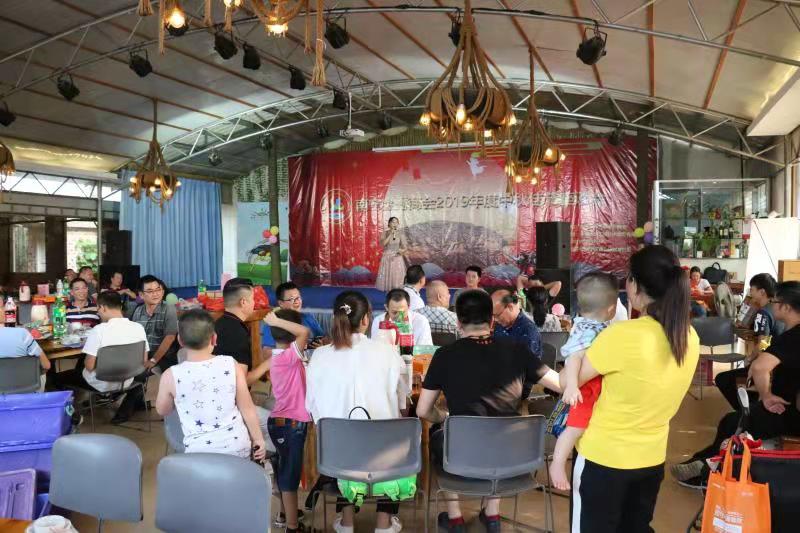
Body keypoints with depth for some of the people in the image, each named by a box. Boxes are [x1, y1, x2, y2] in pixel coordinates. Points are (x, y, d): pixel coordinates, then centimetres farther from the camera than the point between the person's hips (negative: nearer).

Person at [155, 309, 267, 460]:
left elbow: (162, 410, 9)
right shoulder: (231, 365, -9)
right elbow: (247, 409, -2)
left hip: (200, 451, 0)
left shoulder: (171, 376, -10)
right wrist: (258, 440, 10)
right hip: (237, 446, 1)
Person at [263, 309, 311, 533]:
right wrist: (277, 321, -27)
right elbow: (304, 332, -35)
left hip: (282, 421, 10)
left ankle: (286, 513, 40)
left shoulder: (279, 355, 5)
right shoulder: (288, 356, -23)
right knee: (290, 473, -2)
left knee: (285, 470, 23)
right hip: (290, 423, -10)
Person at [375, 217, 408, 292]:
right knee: (387, 276, 2)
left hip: (397, 257, -1)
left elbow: (404, 246, -4)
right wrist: (390, 235, -17)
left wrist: (402, 250, -27)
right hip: (387, 257, 1)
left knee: (397, 277, -3)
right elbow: (382, 244, -13)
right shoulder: (385, 233, 1)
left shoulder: (401, 234, -2)